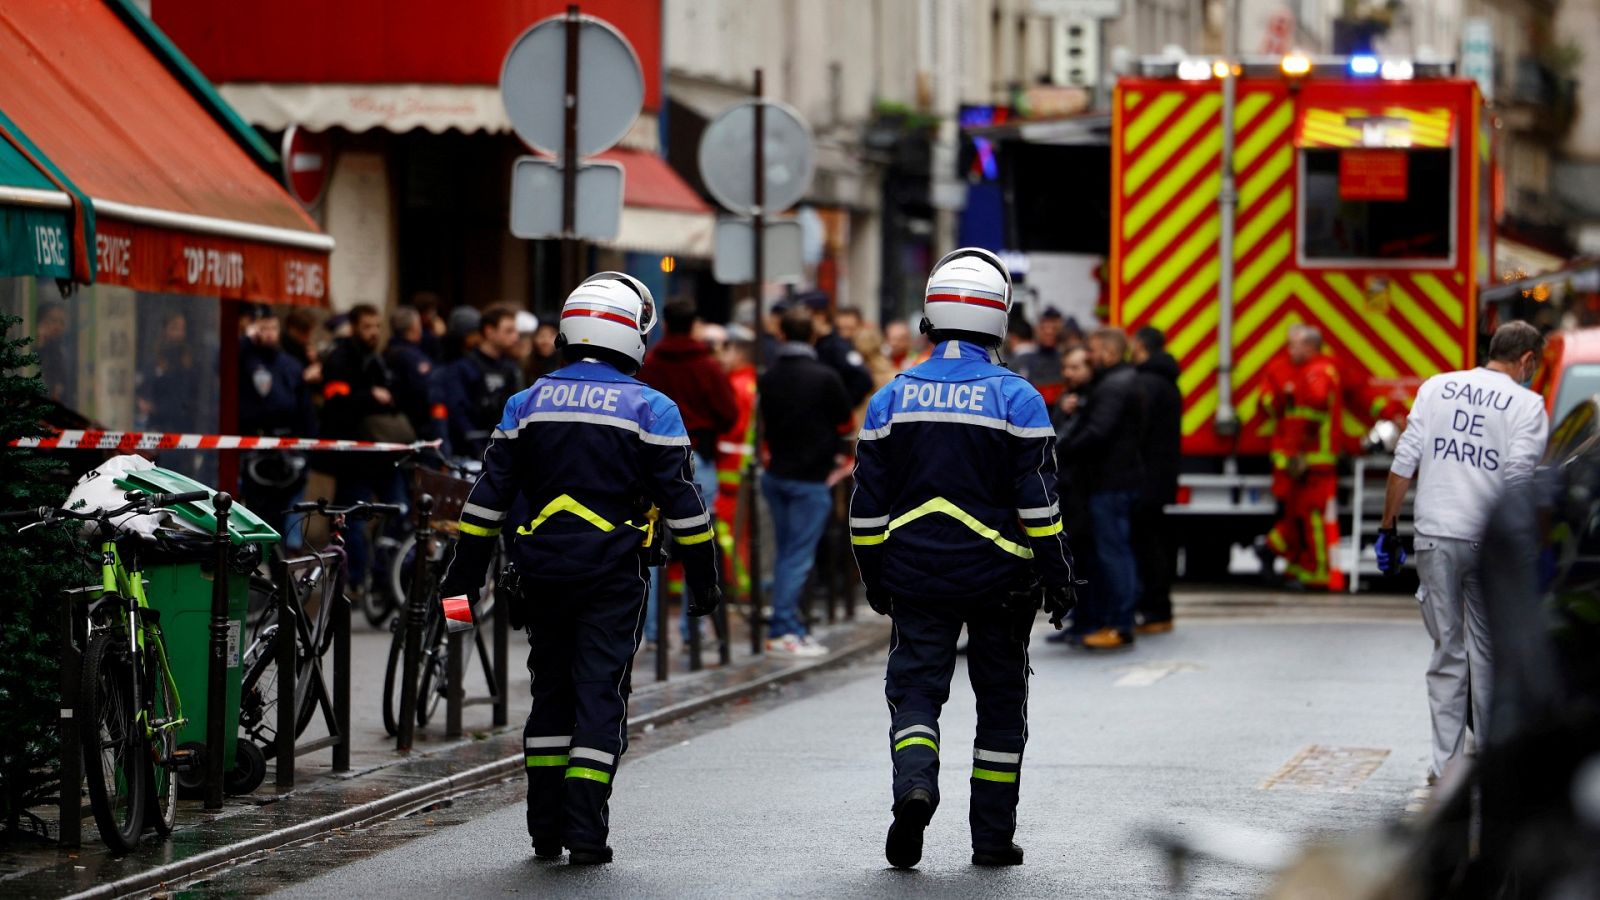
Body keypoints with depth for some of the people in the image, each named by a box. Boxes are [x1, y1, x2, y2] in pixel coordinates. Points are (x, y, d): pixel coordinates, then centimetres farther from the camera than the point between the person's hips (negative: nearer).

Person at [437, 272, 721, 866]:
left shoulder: (528, 404, 7)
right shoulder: (649, 409, -3)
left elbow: (490, 496, 7)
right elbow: (681, 500, -4)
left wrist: (466, 571, 12)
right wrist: (703, 577, 3)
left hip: (543, 571, 3)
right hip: (614, 575, -3)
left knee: (550, 693, 14)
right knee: (601, 695, -2)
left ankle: (546, 828, 15)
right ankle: (585, 832, -10)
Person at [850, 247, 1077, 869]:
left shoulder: (891, 399, 2)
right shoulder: (1015, 398, -7)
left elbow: (867, 507, 5)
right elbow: (1038, 501, -8)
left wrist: (874, 578, 15)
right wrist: (1056, 577, -1)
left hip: (916, 577, 1)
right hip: (998, 578, -1)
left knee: (915, 687, 5)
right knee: (1000, 702, 9)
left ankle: (914, 785, -24)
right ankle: (992, 837, 12)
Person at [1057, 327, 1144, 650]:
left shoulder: (1113, 386, -16)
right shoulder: (1126, 381, 17)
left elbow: (1097, 432, -25)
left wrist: (1062, 450, -16)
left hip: (1111, 481, -11)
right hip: (1124, 477, 11)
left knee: (1112, 551, -7)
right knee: (1119, 550, 14)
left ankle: (1120, 626, -6)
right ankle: (1118, 619, 19)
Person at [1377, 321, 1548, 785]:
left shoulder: (1436, 387, 8)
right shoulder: (1527, 404, -2)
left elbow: (1405, 463, 4)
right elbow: (1519, 478, -11)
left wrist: (1388, 527, 9)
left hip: (1435, 537, 2)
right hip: (1490, 540, -2)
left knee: (1447, 651, 7)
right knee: (1488, 652, 9)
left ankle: (1446, 763, 4)